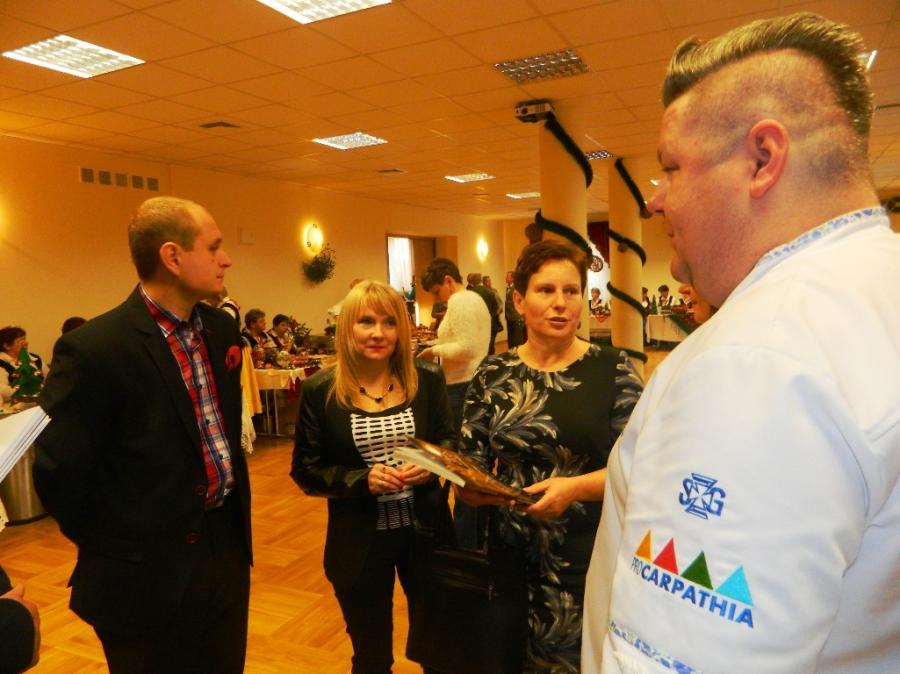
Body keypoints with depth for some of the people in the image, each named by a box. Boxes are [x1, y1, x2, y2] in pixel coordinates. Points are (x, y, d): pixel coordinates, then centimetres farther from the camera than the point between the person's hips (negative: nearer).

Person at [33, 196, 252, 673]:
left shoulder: (221, 328, 2)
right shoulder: (95, 348, -21)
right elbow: (58, 471, -16)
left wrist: (232, 513, 13)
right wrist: (114, 548, -4)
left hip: (227, 547, 7)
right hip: (148, 576, -6)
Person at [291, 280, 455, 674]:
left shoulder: (428, 380, -5)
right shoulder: (319, 391, -10)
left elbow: (449, 440, 4)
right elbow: (305, 470, -6)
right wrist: (361, 480, -22)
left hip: (424, 528, 2)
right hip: (359, 541, -1)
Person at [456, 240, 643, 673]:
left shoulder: (612, 369, -6)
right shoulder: (493, 374, 0)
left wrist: (576, 487, -23)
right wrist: (470, 486, -17)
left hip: (594, 560, -2)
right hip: (515, 558, 2)